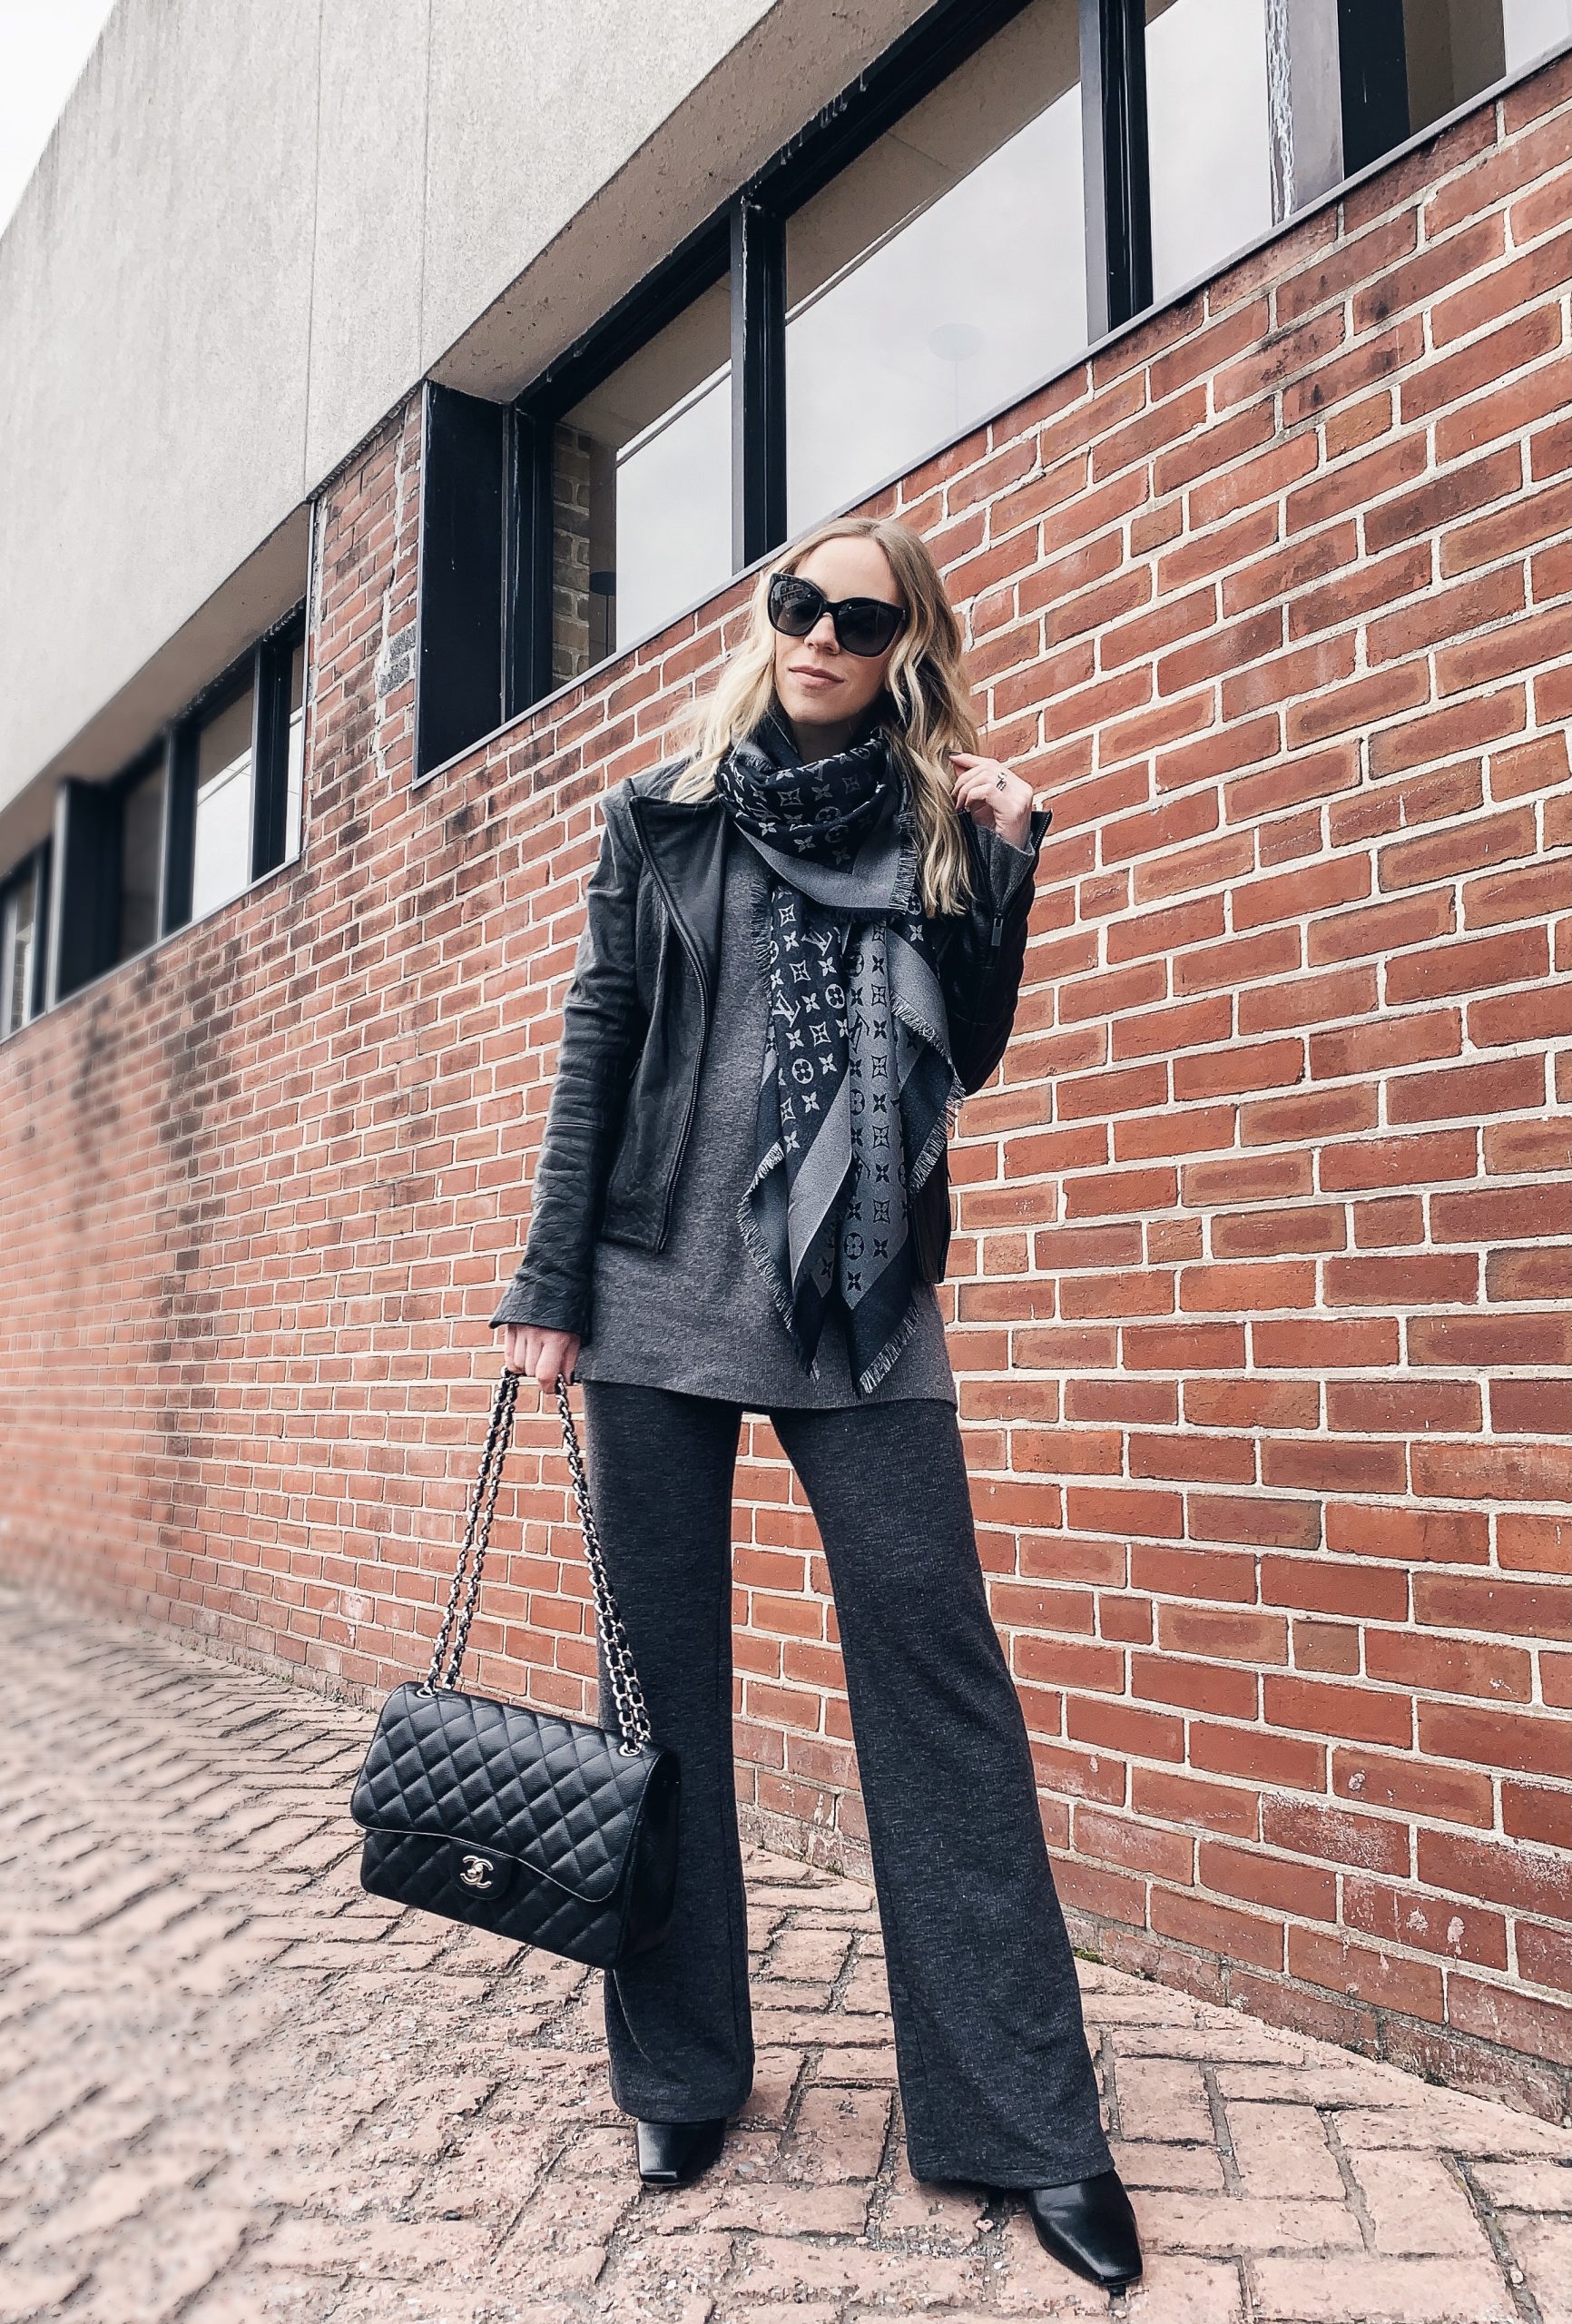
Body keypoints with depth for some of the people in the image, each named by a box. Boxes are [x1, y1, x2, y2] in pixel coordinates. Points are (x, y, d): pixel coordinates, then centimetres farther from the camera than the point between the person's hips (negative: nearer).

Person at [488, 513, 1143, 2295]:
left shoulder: (935, 825, 10)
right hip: (660, 1287, 1)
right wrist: (551, 1283, 1)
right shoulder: (664, 815, 9)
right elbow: (595, 1049, 6)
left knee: (935, 1664, -4)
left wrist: (1000, 871, -3)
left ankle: (1025, 2122, 8)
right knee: (660, 1670, 5)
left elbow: (963, 1057, 7)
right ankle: (679, 2080, 22)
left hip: (859, 1301, 0)